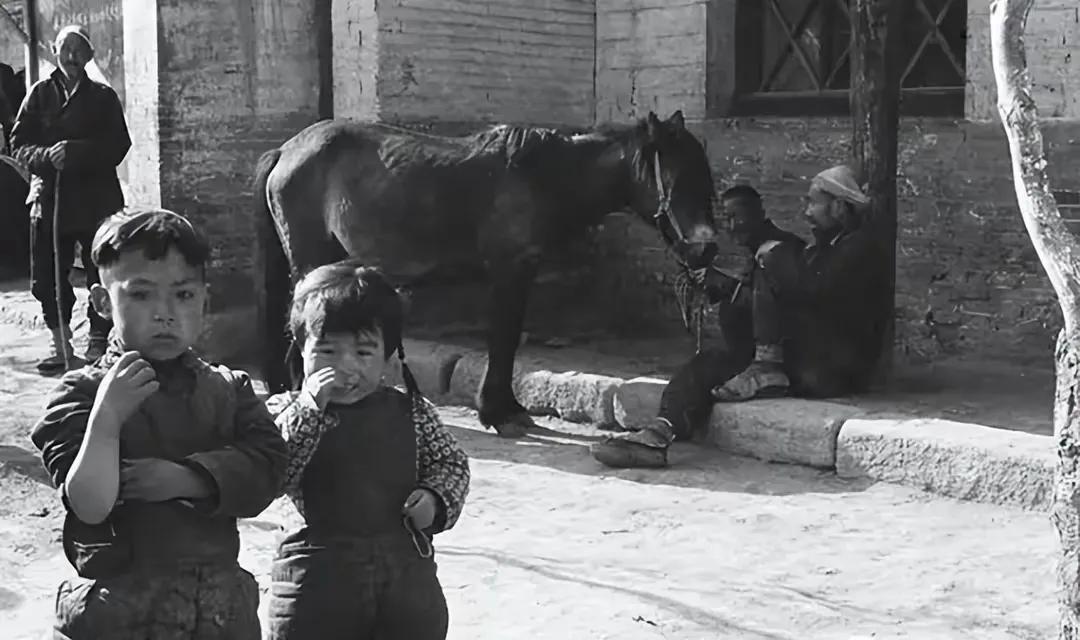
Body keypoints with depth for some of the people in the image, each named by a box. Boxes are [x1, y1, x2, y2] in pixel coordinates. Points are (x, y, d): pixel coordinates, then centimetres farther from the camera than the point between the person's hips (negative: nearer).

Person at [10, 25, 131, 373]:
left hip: (96, 198, -2)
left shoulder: (103, 97, 5)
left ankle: (98, 344, 10)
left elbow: (117, 146, -5)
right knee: (47, 277, 3)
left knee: (101, 275, -1)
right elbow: (19, 142, 4)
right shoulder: (40, 93, 9)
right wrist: (46, 155, -16)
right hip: (49, 196, 2)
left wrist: (74, 151, -16)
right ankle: (61, 345, 16)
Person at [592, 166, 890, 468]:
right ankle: (658, 434, -26)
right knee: (710, 362, -9)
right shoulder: (821, 247, 23)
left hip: (838, 372, -9)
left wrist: (773, 254, -10)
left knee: (773, 261, -18)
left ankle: (767, 369, -19)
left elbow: (814, 288, -23)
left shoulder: (860, 247, -7)